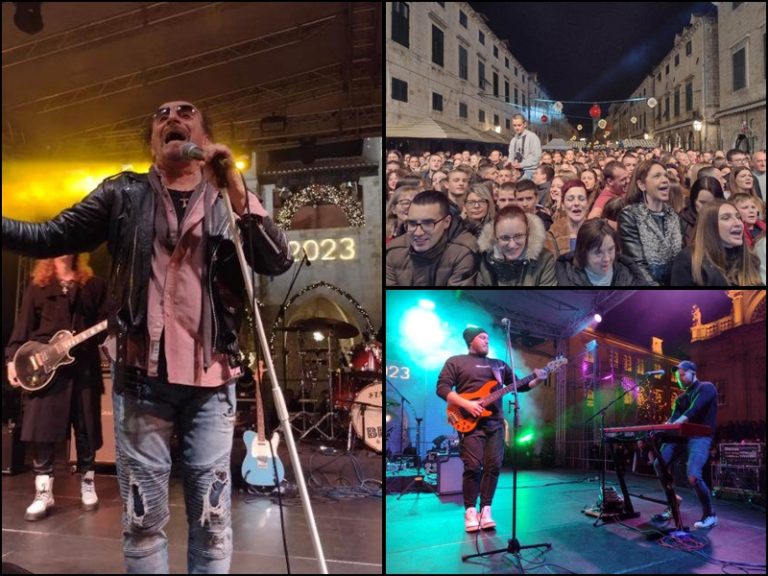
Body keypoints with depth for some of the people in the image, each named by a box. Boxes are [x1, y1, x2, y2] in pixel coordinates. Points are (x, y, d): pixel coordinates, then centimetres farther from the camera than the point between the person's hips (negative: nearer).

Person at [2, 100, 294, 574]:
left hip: (210, 376, 0)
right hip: (142, 375, 0)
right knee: (143, 517, 8)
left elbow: (279, 262, -6)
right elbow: (48, 237, 8)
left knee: (213, 516, 6)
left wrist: (237, 191, -13)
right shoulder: (123, 195, 8)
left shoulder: (230, 198, 7)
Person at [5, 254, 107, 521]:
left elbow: (106, 321, 6)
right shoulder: (37, 284, 10)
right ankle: (43, 493, 1)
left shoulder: (93, 284, 10)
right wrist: (12, 359, -4)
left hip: (84, 366, 1)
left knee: (86, 430, 6)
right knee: (41, 428, -6)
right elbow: (23, 324, 4)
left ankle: (87, 485, 21)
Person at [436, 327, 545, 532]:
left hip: (495, 422, 5)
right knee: (473, 466, -9)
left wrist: (536, 381, -3)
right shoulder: (455, 362, 6)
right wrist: (466, 404, -15)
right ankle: (470, 512, 3)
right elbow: (442, 387, -4)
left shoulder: (499, 364, 20)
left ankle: (485, 510, 8)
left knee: (493, 466, 0)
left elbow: (518, 385, 16)